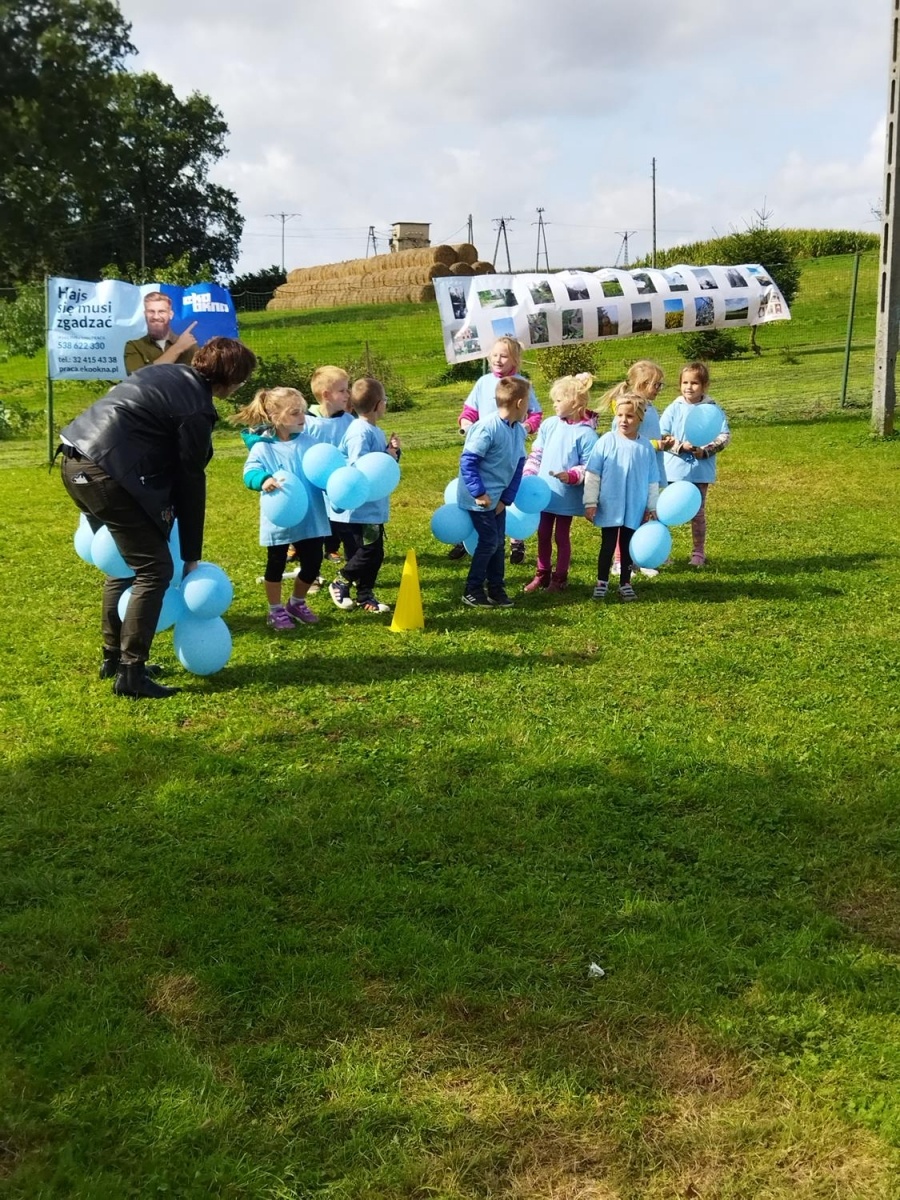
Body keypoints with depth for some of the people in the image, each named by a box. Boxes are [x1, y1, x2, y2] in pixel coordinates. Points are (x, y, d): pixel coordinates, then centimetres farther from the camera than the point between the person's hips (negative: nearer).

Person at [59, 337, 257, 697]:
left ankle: (114, 656, 29)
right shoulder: (196, 408, -10)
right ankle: (130, 674, -3)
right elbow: (190, 482, -7)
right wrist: (191, 555, 1)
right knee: (154, 568, -3)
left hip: (76, 461, 10)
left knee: (125, 558, 21)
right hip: (105, 471, -10)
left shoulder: (173, 373, 16)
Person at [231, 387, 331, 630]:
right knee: (276, 565, 9)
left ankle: (296, 603, 35)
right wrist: (264, 480, -42)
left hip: (310, 518, 4)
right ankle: (275, 610, 27)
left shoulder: (308, 442, 4)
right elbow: (250, 473, -22)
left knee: (312, 563, 10)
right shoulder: (263, 446, -10)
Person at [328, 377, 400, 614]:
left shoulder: (374, 431, 12)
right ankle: (340, 584, 16)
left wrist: (392, 451, -1)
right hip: (360, 508, -9)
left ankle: (366, 596, 21)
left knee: (375, 554, 11)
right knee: (366, 552, -4)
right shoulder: (360, 432, -19)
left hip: (374, 507, 9)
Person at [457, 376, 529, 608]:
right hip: (479, 498, -8)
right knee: (489, 541, -5)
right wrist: (479, 493, -24)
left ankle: (496, 589, 24)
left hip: (498, 497, 8)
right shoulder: (487, 428, -23)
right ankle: (472, 591, 7)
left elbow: (518, 467, 6)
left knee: (498, 541, 12)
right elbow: (467, 461, -23)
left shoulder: (519, 431, 2)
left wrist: (506, 499, -1)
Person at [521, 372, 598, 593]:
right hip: (544, 492, 5)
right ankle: (542, 574, 29)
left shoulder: (585, 433, -15)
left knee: (562, 536, 9)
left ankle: (560, 577, 23)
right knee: (543, 535, 14)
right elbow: (536, 455, 7)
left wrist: (572, 476, -30)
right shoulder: (549, 425, 1)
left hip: (566, 496, -5)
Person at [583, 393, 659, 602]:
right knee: (607, 546, 9)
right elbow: (592, 474, -6)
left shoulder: (646, 447, -3)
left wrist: (651, 507, 8)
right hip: (609, 508, -2)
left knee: (628, 547, 13)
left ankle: (625, 584, 25)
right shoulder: (606, 441, -8)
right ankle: (602, 583, 21)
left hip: (635, 510, 2)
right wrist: (590, 503, -7)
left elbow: (652, 481, 6)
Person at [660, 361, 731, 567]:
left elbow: (725, 436, -4)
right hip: (675, 469, 0)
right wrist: (681, 446, -18)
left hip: (701, 470, 0)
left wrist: (705, 451, -16)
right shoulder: (674, 408, -1)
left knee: (698, 512, 9)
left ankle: (698, 553, 18)